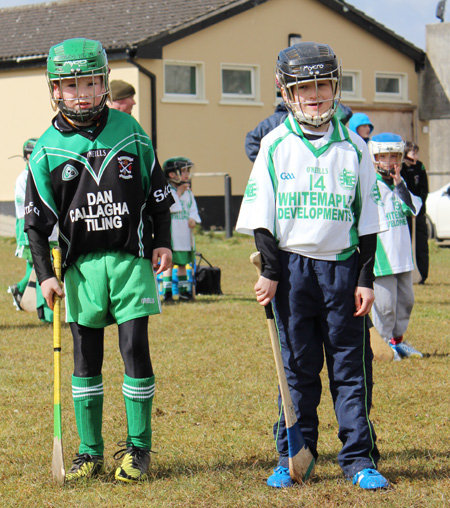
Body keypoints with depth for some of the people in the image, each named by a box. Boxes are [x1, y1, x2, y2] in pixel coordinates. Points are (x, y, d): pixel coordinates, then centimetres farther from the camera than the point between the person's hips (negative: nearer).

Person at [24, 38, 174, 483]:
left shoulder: (129, 133, 2)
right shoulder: (48, 149, 1)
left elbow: (157, 193, 11)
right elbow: (37, 220, 2)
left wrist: (162, 242, 4)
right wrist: (44, 274, -4)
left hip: (130, 258, -1)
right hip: (81, 263, 1)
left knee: (135, 349, -5)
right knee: (85, 358, 4)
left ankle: (137, 448, 6)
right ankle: (89, 451, 13)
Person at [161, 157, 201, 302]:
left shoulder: (188, 192, 14)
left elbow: (193, 207, 13)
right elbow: (172, 207, -19)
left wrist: (193, 218, -6)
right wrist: (179, 192, -15)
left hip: (185, 230, 6)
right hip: (171, 231, -6)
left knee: (183, 262, 11)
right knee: (169, 262, -6)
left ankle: (184, 290, 16)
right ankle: (167, 291, -4)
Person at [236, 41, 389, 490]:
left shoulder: (352, 147, 5)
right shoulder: (275, 146, 3)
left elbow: (368, 219, 6)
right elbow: (261, 217, 3)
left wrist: (366, 279, 1)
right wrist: (269, 271, -4)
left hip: (342, 266, 1)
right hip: (291, 265, -1)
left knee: (351, 366, 2)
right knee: (297, 368, 5)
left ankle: (359, 458, 8)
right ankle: (293, 457, 13)